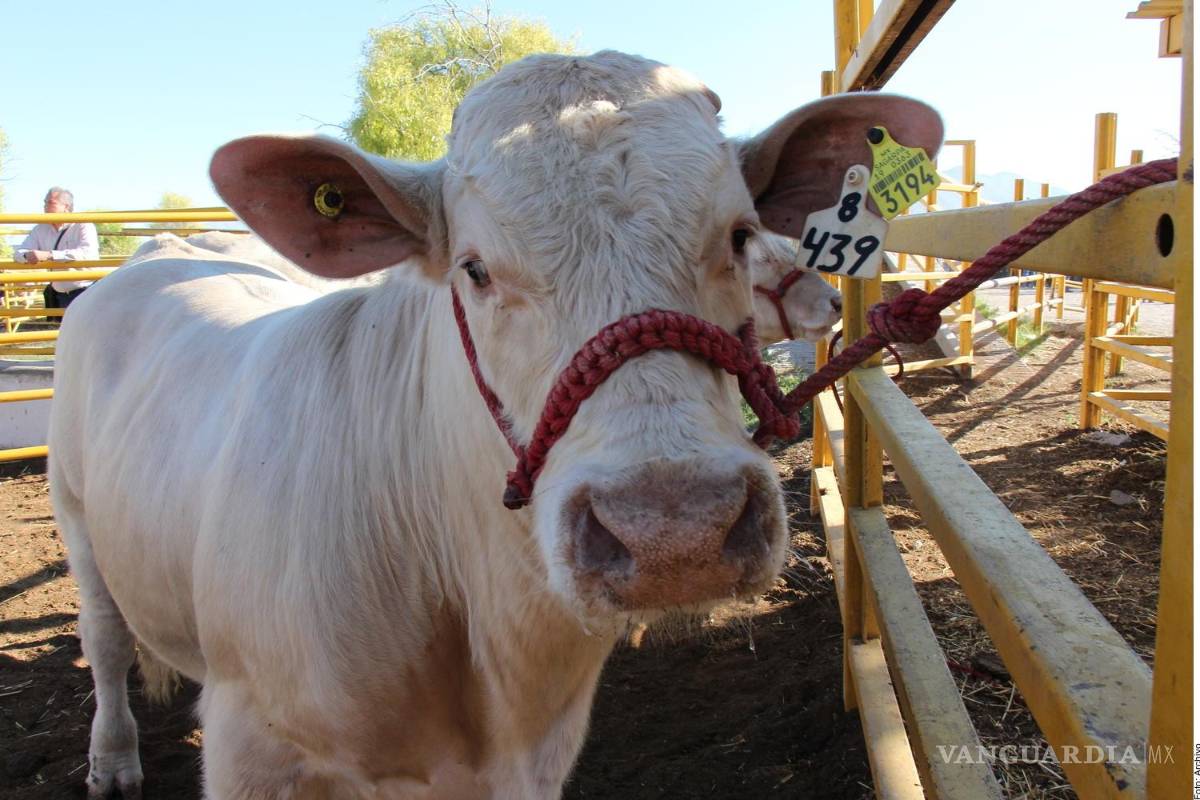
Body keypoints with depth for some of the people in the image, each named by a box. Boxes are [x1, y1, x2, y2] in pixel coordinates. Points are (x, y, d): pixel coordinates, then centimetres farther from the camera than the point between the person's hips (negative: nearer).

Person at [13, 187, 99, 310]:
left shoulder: (83, 226, -9)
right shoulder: (40, 229, 9)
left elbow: (88, 253, -25)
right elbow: (19, 253, 6)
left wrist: (49, 255, -30)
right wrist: (28, 255, -21)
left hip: (86, 294, -6)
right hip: (58, 295, 6)